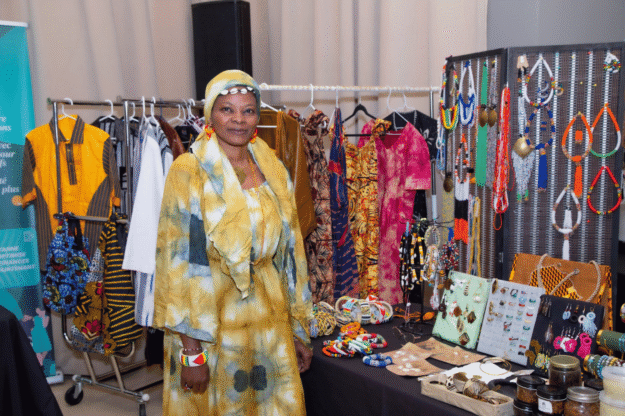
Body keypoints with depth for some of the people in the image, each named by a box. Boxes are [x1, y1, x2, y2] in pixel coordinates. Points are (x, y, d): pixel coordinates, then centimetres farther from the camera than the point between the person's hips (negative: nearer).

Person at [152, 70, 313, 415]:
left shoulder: (273, 171, 5)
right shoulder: (189, 173, -9)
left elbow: (290, 252, 9)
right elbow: (180, 261, -13)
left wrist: (298, 330, 10)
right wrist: (191, 350, -16)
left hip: (269, 319, 4)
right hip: (212, 320, -4)